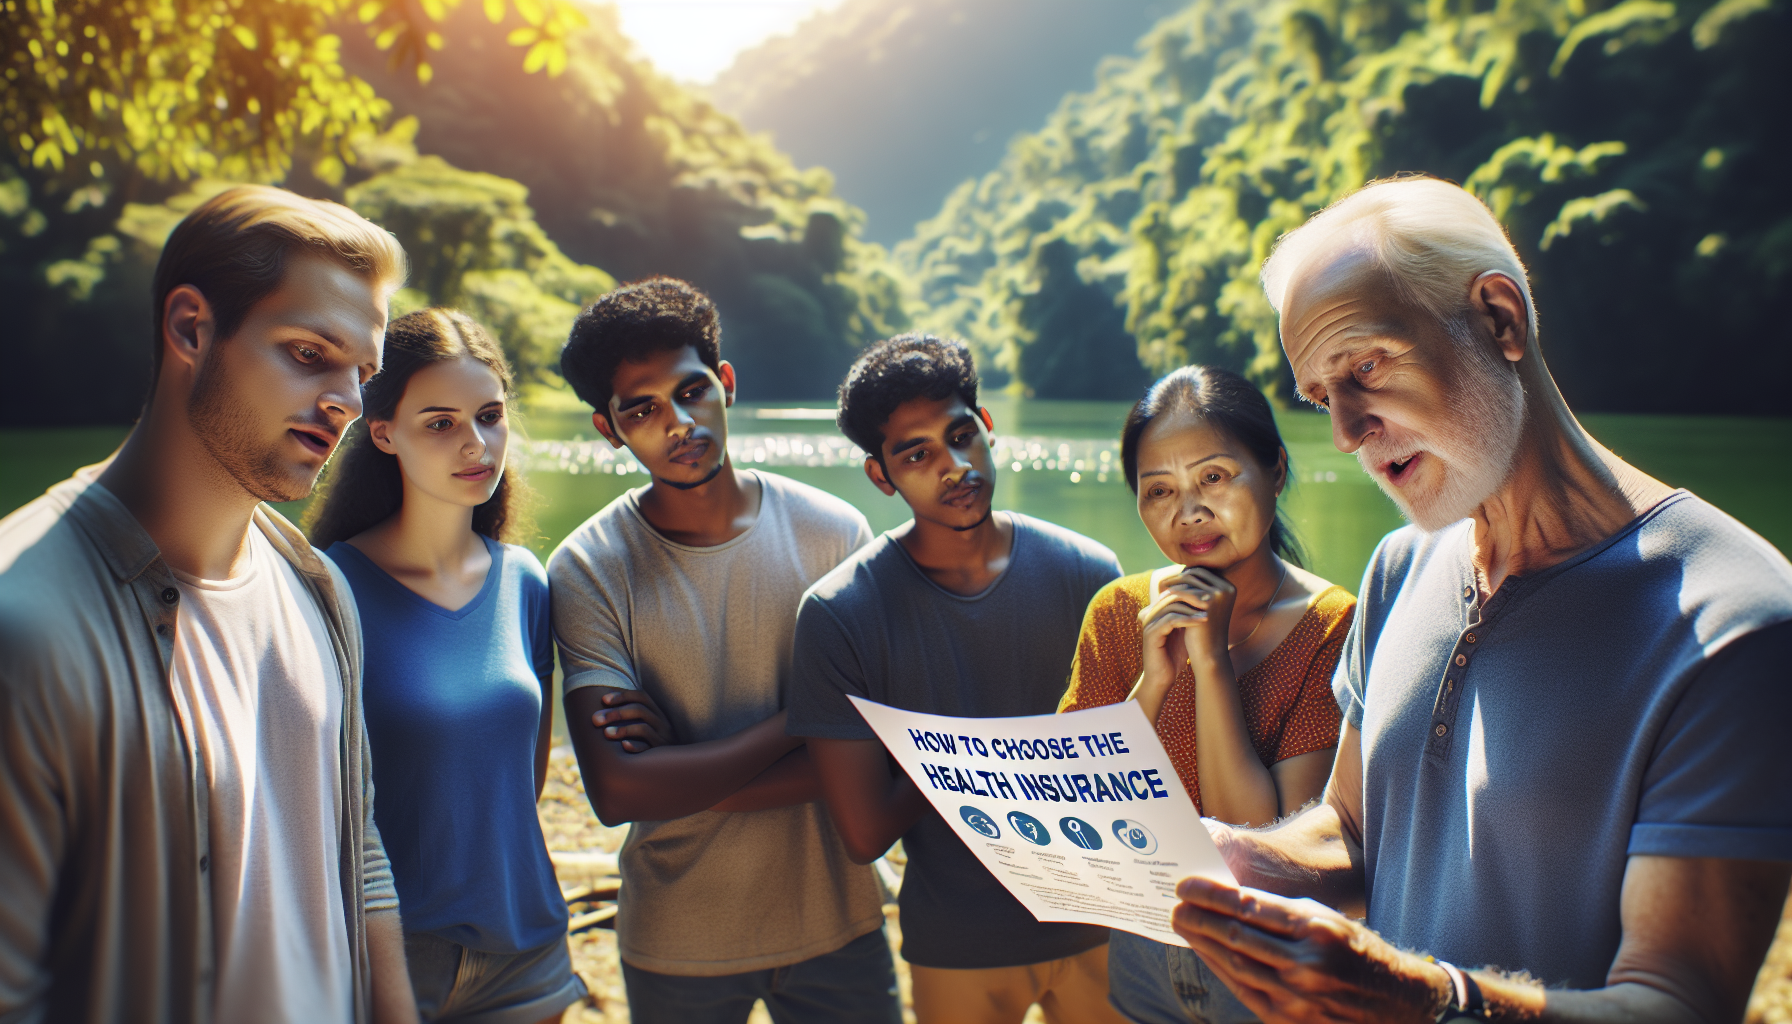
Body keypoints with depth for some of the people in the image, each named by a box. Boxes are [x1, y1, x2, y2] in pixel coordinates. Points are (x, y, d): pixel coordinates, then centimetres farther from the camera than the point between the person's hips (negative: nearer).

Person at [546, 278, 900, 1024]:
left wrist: (682, 781, -17)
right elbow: (616, 791, -20)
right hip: (675, 942, 0)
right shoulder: (587, 571, -12)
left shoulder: (831, 532, -8)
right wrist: (795, 722, -16)